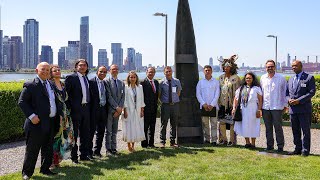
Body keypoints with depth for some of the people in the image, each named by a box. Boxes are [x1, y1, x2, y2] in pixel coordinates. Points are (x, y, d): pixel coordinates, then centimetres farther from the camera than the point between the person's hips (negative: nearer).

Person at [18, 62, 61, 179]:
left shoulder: (51, 85, 15)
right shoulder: (30, 86, -7)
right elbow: (21, 102, -12)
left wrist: (60, 114, 9)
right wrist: (32, 116, -20)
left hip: (51, 123, 7)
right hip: (37, 123, -7)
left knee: (48, 149, 16)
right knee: (32, 150, 3)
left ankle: (45, 169, 30)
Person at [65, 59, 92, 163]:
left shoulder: (87, 79, 14)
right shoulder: (71, 78, -7)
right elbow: (66, 94, -10)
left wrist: (89, 106, 12)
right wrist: (69, 108, -14)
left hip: (86, 108, 7)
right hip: (76, 109, -7)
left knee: (85, 133, 13)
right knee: (74, 134, 2)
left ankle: (84, 155, 24)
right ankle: (74, 156, 12)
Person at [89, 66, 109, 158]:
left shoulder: (105, 83, 13)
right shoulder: (91, 82, -8)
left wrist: (107, 110, 11)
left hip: (103, 110, 7)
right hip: (94, 110, -7)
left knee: (101, 132, 13)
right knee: (91, 131, 1)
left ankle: (97, 151, 24)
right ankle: (89, 152, 10)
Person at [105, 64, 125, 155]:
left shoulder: (121, 83, 14)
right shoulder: (107, 81, -4)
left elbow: (123, 97, 9)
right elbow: (109, 96, -10)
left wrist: (120, 108, -4)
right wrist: (117, 107, -12)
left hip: (118, 110, 5)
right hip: (110, 109, -5)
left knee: (115, 131, 10)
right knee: (108, 131, 0)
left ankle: (113, 148, 16)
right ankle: (108, 149, 7)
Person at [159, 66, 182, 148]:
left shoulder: (177, 81, 4)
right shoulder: (162, 82, -3)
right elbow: (159, 94, 6)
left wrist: (175, 100, 11)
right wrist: (163, 101, 2)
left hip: (175, 104, 3)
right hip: (165, 105, -3)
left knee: (174, 124, 9)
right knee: (164, 124, -1)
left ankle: (172, 142, 19)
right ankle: (162, 142, 8)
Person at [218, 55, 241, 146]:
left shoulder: (235, 78, -5)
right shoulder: (221, 77, 11)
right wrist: (219, 101, 11)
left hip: (231, 103, -5)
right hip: (222, 103, 5)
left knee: (232, 122, 1)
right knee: (221, 121, 7)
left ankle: (232, 140, 11)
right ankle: (223, 139, 18)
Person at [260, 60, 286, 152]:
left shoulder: (281, 78, -1)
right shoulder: (262, 78, 8)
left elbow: (285, 92, 5)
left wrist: (285, 105, 4)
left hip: (277, 107, -3)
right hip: (265, 107, 4)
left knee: (278, 128, -1)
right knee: (268, 128, 10)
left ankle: (280, 146, 8)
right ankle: (269, 145, 20)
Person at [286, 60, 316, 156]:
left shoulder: (309, 78, -3)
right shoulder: (291, 79, 16)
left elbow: (312, 92, -11)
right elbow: (287, 92, 16)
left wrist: (298, 100, -17)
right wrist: (289, 100, -6)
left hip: (304, 109, -6)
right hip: (293, 109, 6)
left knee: (305, 130, 1)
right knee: (295, 131, 11)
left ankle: (305, 150, 9)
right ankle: (298, 149, 21)